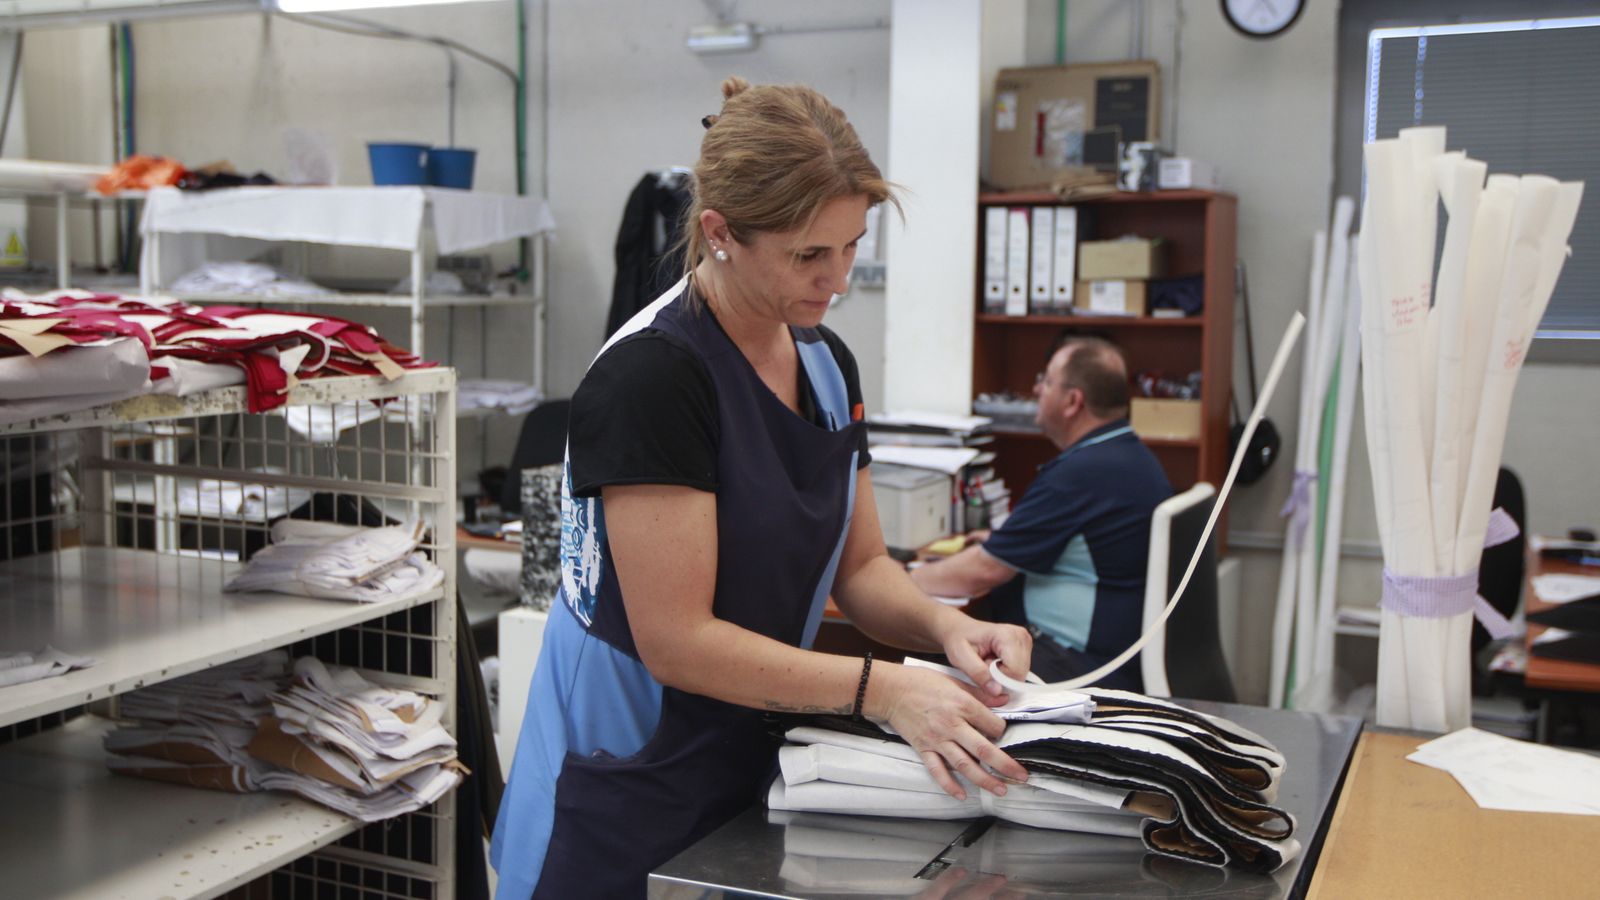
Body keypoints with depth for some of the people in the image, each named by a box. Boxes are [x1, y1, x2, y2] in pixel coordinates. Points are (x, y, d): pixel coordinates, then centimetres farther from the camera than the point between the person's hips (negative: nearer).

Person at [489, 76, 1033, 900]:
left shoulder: (826, 362, 2)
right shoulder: (652, 376, -23)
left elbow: (858, 566, 7)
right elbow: (676, 640, -24)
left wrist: (943, 627, -12)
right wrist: (884, 691, -28)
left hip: (750, 772, 7)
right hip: (626, 806, -7)